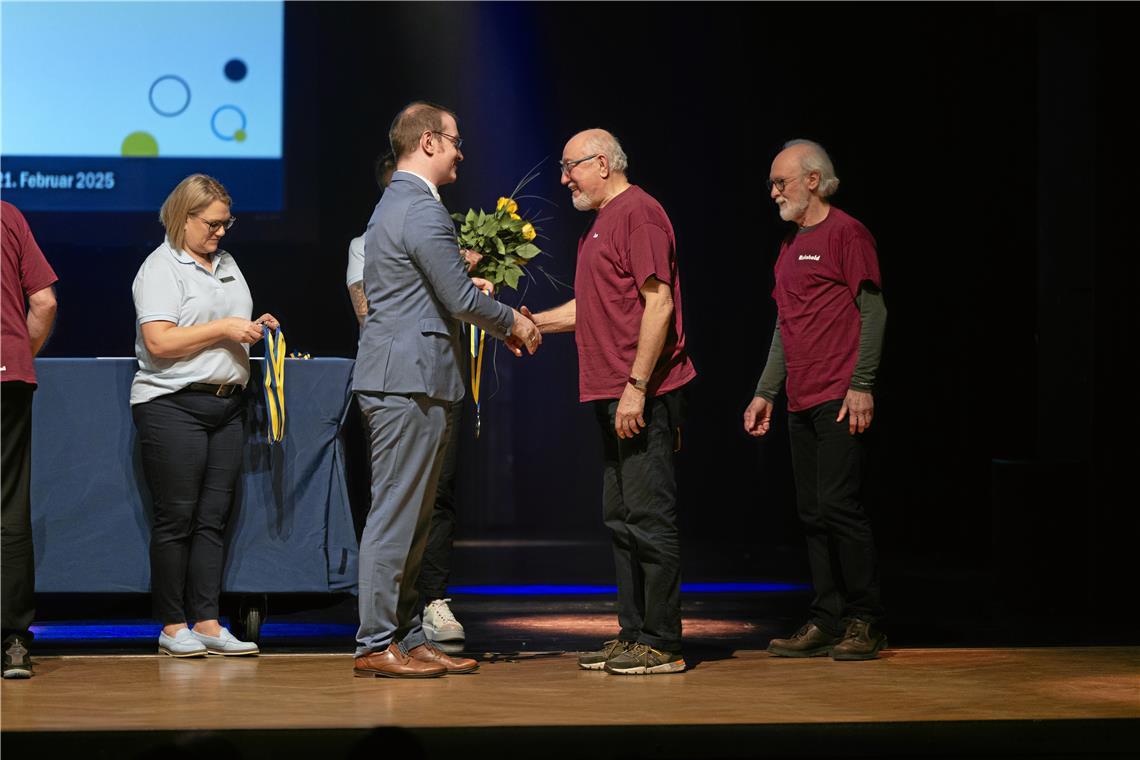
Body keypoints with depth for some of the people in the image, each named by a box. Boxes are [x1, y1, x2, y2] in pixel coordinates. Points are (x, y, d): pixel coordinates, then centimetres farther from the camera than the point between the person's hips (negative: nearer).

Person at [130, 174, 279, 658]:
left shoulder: (226, 263, 18)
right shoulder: (161, 268, -7)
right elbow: (159, 343, -18)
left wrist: (256, 329, 9)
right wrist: (224, 329, -15)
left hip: (225, 405, 7)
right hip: (172, 404, -7)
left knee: (214, 517, 5)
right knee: (177, 518, -4)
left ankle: (207, 622, 7)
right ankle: (172, 626, 2)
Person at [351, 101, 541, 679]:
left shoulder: (397, 203, 19)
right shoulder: (422, 211, -15)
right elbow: (461, 299, -15)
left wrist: (494, 322, 22)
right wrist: (512, 321, 2)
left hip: (399, 377, 11)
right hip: (408, 378, -11)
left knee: (410, 517, 13)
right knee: (395, 514, -7)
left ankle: (409, 636, 18)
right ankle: (376, 644, -3)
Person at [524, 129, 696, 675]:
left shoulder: (639, 214, -11)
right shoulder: (599, 224, 20)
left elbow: (658, 304, -17)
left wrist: (636, 387, -21)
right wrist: (533, 322, 15)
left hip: (642, 395, -10)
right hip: (611, 393, 10)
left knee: (649, 516, -8)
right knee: (620, 517, 12)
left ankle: (662, 644, -5)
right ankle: (633, 634, 17)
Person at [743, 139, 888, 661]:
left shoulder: (846, 234, -5)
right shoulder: (790, 246, 19)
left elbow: (873, 311, -10)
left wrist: (861, 385, -15)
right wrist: (764, 393, 19)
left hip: (839, 401, -8)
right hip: (801, 403, 8)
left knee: (838, 505, -10)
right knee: (813, 514, 7)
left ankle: (865, 622, -3)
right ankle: (827, 622, 11)